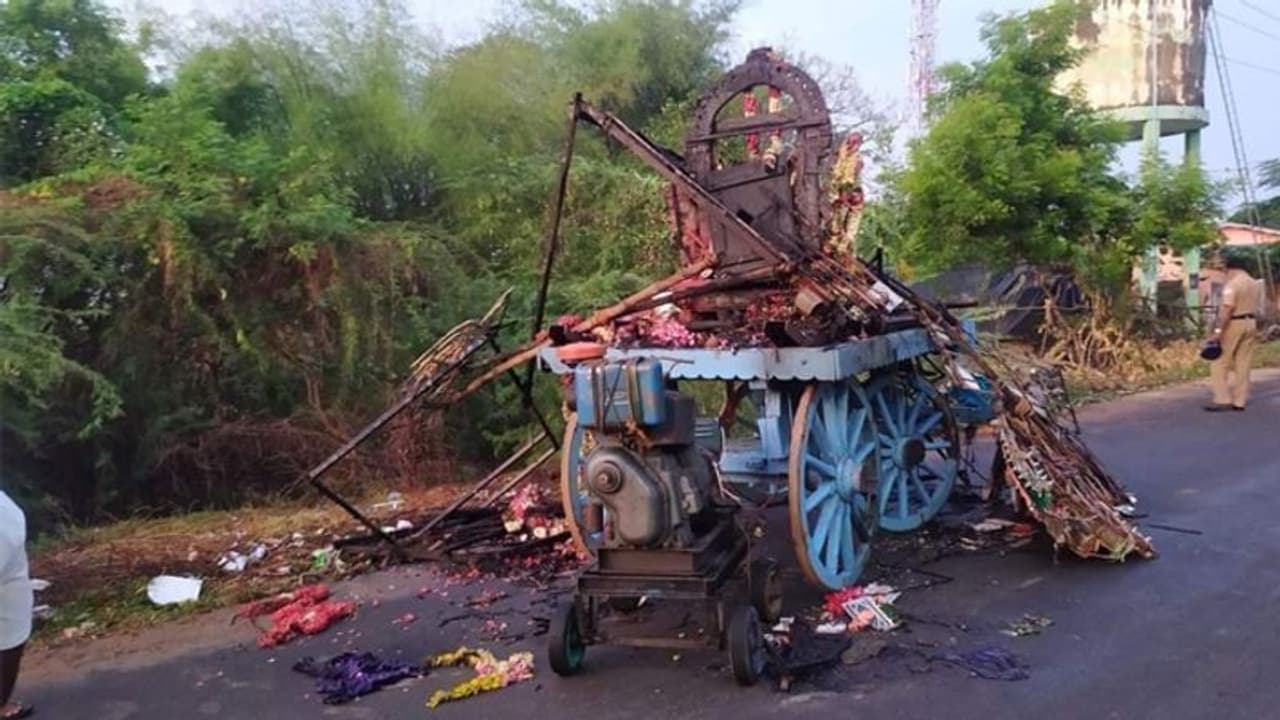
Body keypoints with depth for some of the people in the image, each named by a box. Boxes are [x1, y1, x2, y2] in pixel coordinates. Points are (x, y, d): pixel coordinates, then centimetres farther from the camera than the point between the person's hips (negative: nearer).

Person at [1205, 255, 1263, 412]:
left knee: (1220, 364, -3)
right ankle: (1240, 401, 10)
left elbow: (1227, 309, -23)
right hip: (1251, 323, 8)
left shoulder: (1232, 284, -13)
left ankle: (1223, 400, -8)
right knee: (1243, 364, 9)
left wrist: (1218, 330, -25)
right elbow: (1258, 308, 18)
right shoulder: (1255, 285, 14)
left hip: (1234, 324, -8)